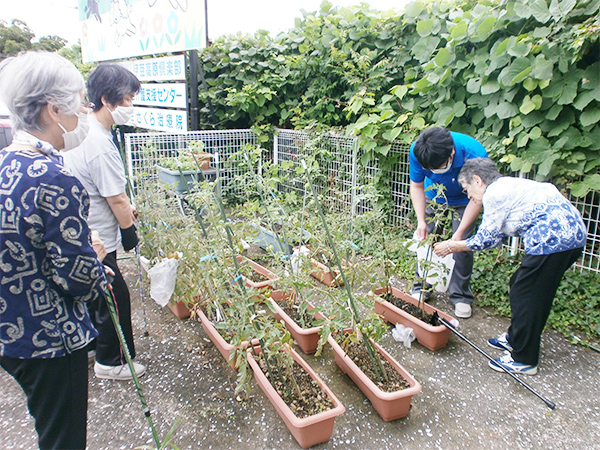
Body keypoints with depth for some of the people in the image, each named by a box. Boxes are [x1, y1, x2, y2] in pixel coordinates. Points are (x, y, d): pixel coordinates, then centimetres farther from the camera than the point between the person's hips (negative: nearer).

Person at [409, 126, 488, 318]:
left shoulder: (474, 154, -38)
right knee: (425, 240, -3)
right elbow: (417, 187, -14)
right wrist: (421, 220, -23)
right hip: (433, 198, 2)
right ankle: (421, 288, 14)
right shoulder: (417, 151, -30)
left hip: (463, 202, -2)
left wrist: (460, 232, -32)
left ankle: (461, 296, 8)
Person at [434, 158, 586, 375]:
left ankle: (523, 359, 12)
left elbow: (485, 239, -5)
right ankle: (515, 338, 36)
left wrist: (452, 247, 6)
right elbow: (496, 237, 21)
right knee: (519, 286, 19)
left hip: (554, 238, -10)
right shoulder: (506, 186, 20)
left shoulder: (494, 192, -10)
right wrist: (456, 244, 21)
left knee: (524, 295, -1)